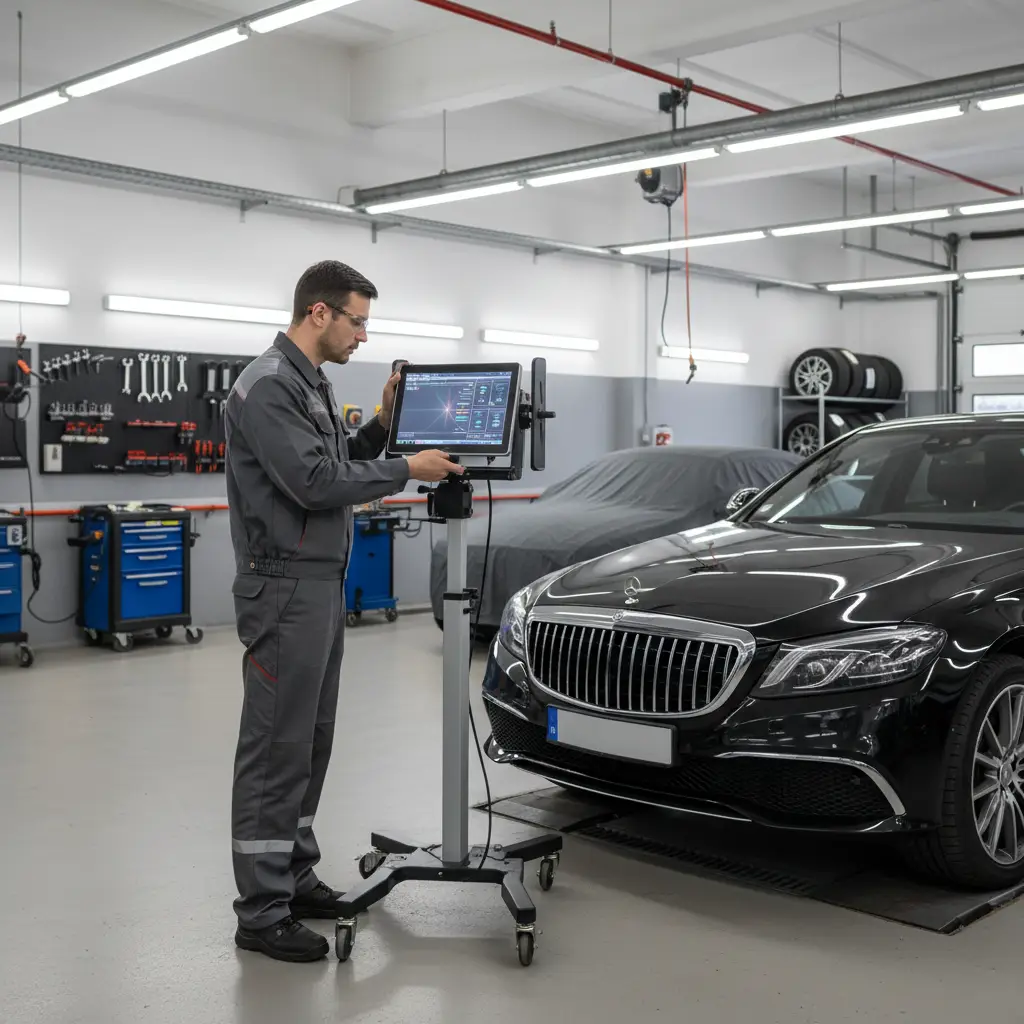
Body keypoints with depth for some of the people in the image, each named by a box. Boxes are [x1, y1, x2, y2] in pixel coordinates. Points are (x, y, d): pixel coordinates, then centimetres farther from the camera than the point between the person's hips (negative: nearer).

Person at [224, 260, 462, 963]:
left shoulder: (312, 384, 15)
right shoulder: (267, 387, -16)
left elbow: (339, 467, 19)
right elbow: (316, 483, -23)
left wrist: (381, 424, 7)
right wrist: (407, 470, -15)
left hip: (325, 584, 10)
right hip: (286, 589, -10)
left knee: (311, 742, 15)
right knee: (276, 747, -4)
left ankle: (294, 876, 26)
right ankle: (261, 912, 4)